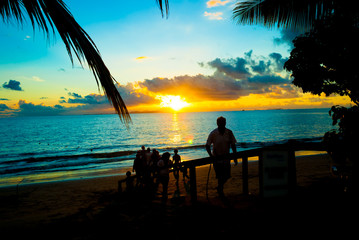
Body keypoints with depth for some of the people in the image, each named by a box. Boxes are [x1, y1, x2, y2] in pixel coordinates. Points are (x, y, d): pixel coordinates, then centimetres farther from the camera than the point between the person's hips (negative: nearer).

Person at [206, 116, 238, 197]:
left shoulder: (229, 132, -7)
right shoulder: (213, 133, -14)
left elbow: (233, 145, 2)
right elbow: (207, 146, -8)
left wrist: (235, 157, 2)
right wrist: (211, 156, -19)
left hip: (226, 157, 3)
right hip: (216, 157, -3)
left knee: (227, 175, 8)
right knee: (220, 176, 2)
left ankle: (219, 188, 35)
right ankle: (220, 191, 25)